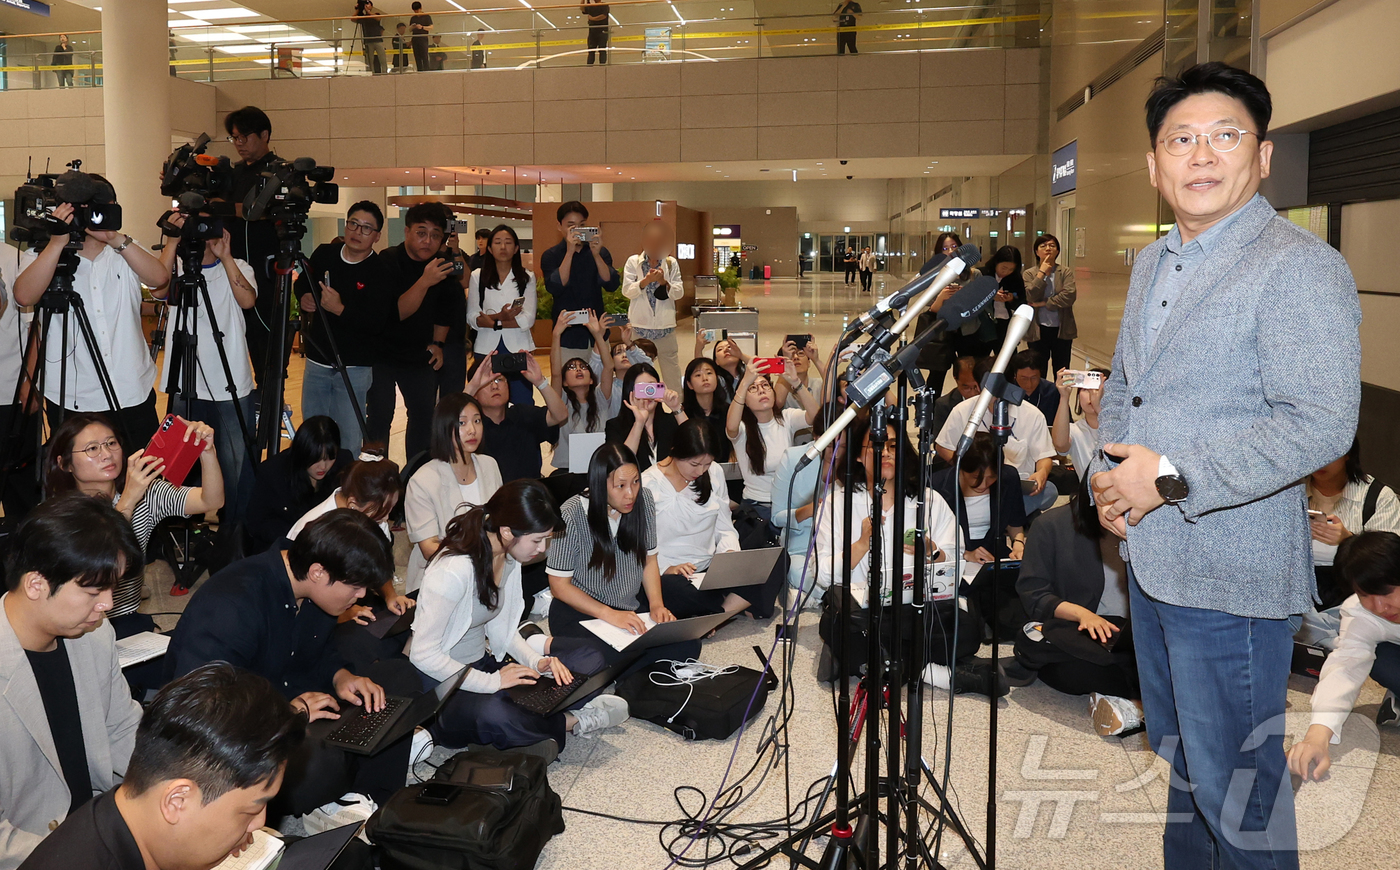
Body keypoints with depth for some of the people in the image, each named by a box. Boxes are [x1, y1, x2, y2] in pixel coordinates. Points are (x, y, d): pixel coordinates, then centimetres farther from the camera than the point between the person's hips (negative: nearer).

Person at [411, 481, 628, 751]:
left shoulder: (508, 557, -1)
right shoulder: (453, 571, -27)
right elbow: (423, 653, -24)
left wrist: (536, 661, -10)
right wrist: (491, 681, -24)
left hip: (484, 662, 8)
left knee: (589, 659, -2)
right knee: (494, 715, -40)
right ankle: (570, 722, -13)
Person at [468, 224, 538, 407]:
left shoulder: (527, 277, 4)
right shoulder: (477, 277, 5)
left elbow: (528, 319, -5)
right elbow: (471, 317, -2)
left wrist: (491, 321, -9)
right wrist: (499, 316, -16)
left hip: (518, 348, 0)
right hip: (486, 349, 1)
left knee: (522, 404, -2)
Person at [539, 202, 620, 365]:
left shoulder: (600, 252, 7)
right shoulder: (551, 256, 1)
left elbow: (612, 284, -7)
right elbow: (555, 287, -16)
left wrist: (596, 254, -20)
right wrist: (570, 252, -21)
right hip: (567, 336, -2)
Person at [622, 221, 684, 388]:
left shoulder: (671, 263, 6)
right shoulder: (633, 262, 3)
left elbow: (679, 292, 1)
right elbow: (626, 291, -5)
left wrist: (664, 282, -17)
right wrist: (646, 281, -21)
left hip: (665, 324, 1)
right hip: (641, 325, -1)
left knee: (672, 368, 3)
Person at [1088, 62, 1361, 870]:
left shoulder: (1302, 267, -15)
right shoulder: (1153, 262, 11)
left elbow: (1321, 424, -24)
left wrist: (1170, 478, -22)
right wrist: (1107, 473, 1)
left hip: (1230, 575, -8)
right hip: (1149, 559, 8)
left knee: (1234, 784, 4)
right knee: (1174, 756, 23)